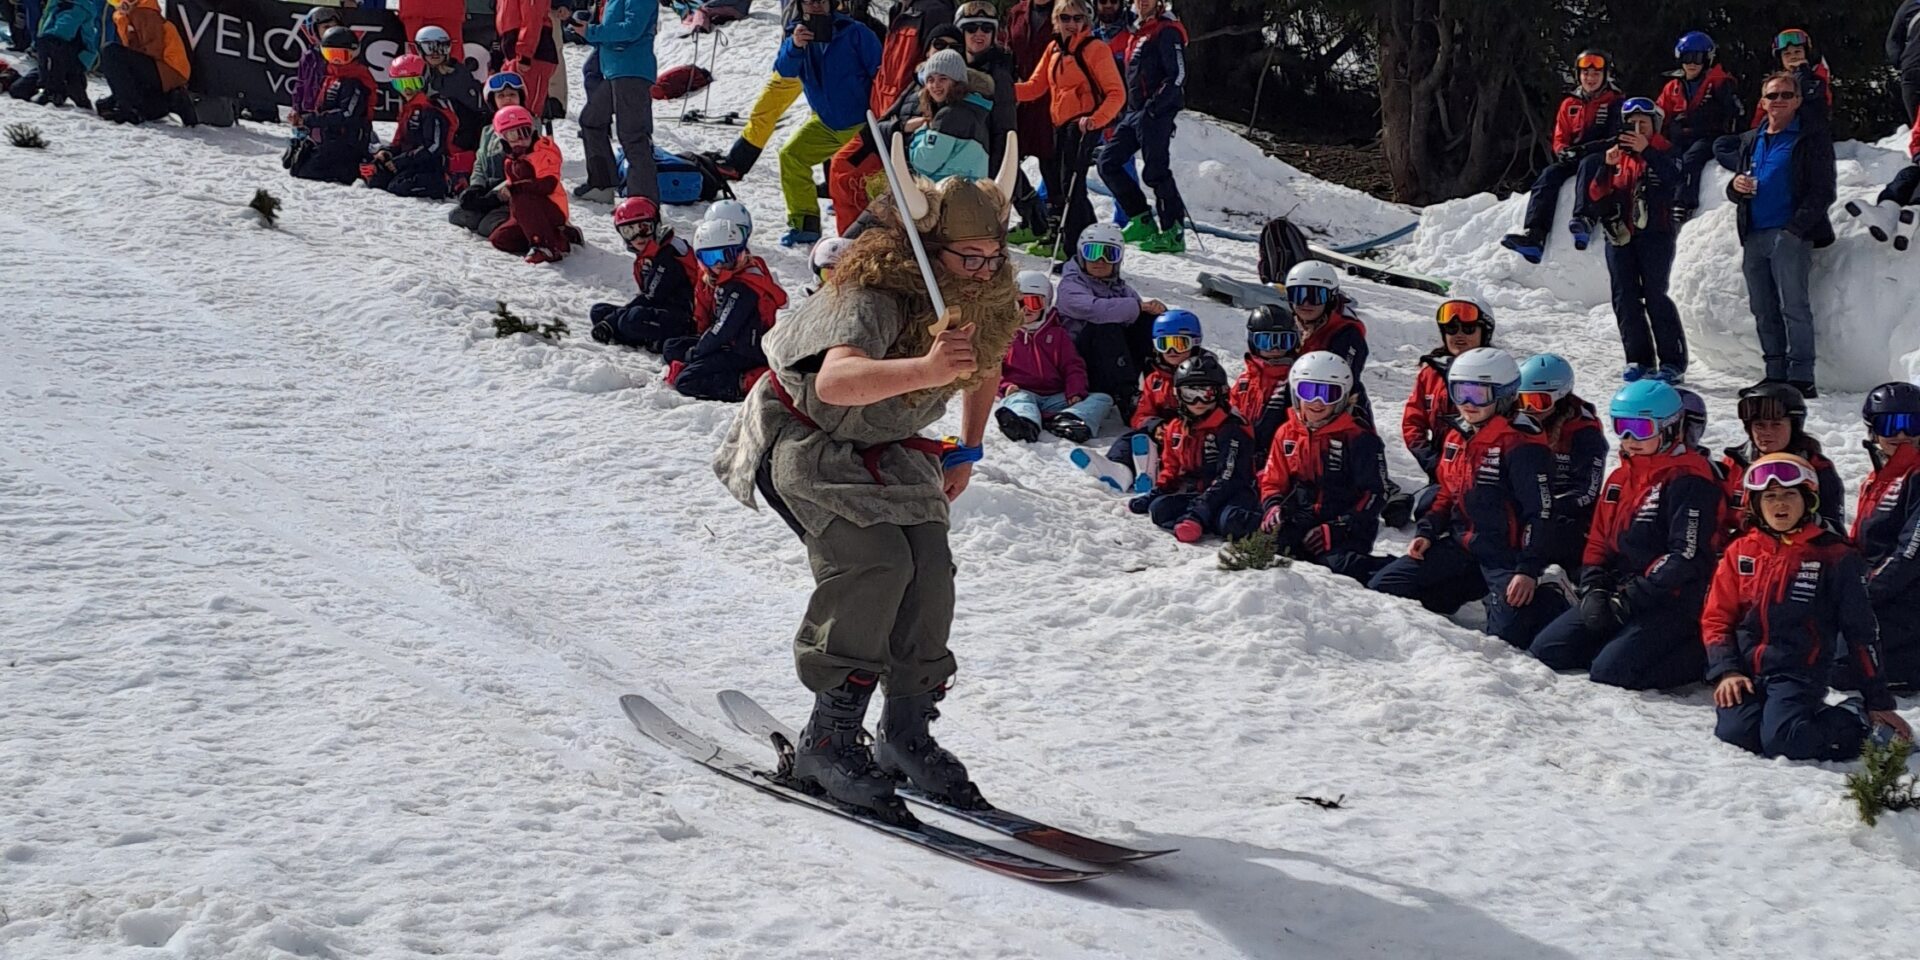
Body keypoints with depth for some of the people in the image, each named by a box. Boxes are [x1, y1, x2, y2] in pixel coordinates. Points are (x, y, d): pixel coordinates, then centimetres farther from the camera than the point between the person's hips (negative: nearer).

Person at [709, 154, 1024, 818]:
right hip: (804, 437, -7)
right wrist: (924, 370, -69)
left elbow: (986, 366, 13)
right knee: (875, 560, -26)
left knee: (929, 569, -12)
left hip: (887, 452, 7)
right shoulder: (872, 299, -35)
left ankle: (907, 733, 2)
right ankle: (829, 739, -20)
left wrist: (967, 453, 14)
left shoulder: (989, 305, -12)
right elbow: (834, 381, -55)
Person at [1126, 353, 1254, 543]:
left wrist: (1200, 507, -27)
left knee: (1230, 519, -42)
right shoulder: (1176, 428, 14)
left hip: (1229, 494, -6)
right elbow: (1170, 468, 26)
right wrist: (1154, 493, 8)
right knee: (1159, 508, -25)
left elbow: (1227, 478, -18)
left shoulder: (1230, 430, -9)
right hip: (1192, 492, 6)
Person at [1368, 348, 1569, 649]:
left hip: (1504, 554, -8)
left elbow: (1540, 513, -16)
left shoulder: (1521, 445, -15)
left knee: (1506, 633, -25)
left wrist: (1529, 570, -21)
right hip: (1461, 544, 8)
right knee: (1381, 588, -2)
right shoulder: (1457, 439, 12)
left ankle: (1552, 603, 9)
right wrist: (1426, 532, 7)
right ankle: (1477, 590, 10)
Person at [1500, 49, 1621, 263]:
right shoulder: (1569, 105, 20)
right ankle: (1533, 236, -44)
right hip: (1573, 160, 5)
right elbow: (1560, 138, 19)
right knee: (1549, 175, -25)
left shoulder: (1615, 103, 6)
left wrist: (1584, 149, -18)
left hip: (1605, 159, -5)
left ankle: (1584, 221, -62)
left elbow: (1617, 140, -5)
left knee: (1588, 164, -39)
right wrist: (1564, 152, -7)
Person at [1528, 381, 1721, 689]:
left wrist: (1630, 599, -20)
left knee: (1611, 672, -27)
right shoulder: (1620, 477, 15)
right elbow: (1597, 542, 17)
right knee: (1545, 652, -4)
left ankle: (1699, 653, -7)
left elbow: (1687, 556, -19)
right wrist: (1593, 591, -2)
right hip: (1618, 596, 8)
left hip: (1670, 603, -8)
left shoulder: (1687, 481, -12)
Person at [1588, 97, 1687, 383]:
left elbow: (1675, 178, -19)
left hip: (1654, 233, -5)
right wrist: (1608, 166, -10)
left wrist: (1647, 151, -29)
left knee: (1655, 295, -11)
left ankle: (1673, 362, -8)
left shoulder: (1664, 153, 3)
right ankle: (1639, 359, 10)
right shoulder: (1619, 156, 15)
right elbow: (1597, 195, 7)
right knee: (1625, 298, 3)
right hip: (1620, 235, 5)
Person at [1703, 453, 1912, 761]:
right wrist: (1726, 671, -4)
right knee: (1734, 731, -27)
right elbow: (1716, 618, 13)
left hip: (1798, 674, -3)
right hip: (1745, 672, 3)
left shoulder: (1835, 556, 4)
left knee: (1781, 741, -30)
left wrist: (1878, 702, 6)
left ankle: (1854, 722, -1)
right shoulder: (1741, 552, 13)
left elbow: (1860, 631, 7)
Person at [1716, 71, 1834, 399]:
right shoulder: (1750, 141, 20)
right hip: (1753, 237, 6)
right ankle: (1775, 376, 9)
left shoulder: (1812, 140, 4)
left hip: (1789, 236, -6)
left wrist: (1795, 228, -14)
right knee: (1763, 311, 5)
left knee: (1793, 307, -12)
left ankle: (1801, 377, -14)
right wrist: (1737, 187, 1)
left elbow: (1823, 192, -3)